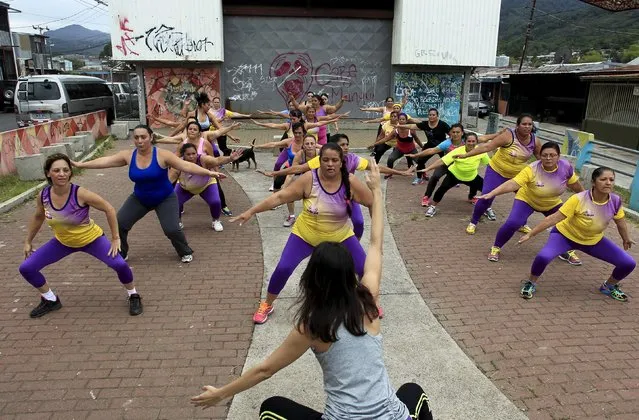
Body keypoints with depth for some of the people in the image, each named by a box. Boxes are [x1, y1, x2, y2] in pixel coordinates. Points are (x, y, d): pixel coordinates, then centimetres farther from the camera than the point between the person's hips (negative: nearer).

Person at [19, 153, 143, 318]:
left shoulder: (81, 194, -30)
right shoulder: (43, 196, -17)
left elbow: (109, 209, -20)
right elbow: (38, 217, 5)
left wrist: (115, 238, -19)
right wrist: (28, 241, 14)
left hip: (92, 238, -4)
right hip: (63, 241, 5)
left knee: (120, 264, -24)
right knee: (26, 268, -1)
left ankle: (133, 296, 5)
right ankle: (51, 300, 23)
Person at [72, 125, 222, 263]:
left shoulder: (162, 155, -21)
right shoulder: (128, 156, -9)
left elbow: (186, 165, -26)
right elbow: (104, 161, -4)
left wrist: (208, 172, -34)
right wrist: (79, 164, -4)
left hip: (165, 199, -4)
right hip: (139, 199, 4)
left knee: (172, 229, -16)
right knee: (119, 223, -4)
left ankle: (186, 252, 14)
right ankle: (120, 254, 20)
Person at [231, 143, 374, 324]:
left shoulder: (351, 182, -19)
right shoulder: (309, 179, -22)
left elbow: (373, 203, -8)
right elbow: (280, 197, -20)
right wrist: (251, 211, -22)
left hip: (341, 237, 1)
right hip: (306, 235, -1)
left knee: (365, 269, -2)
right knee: (283, 268, -10)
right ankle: (267, 305, 17)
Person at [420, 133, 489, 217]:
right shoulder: (457, 151, -32)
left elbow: (489, 163, -9)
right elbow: (442, 161, -36)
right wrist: (427, 169, -42)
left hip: (472, 177, 3)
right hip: (454, 174, -3)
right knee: (443, 188, -25)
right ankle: (432, 207, -3)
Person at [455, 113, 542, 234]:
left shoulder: (535, 141, -10)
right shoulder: (508, 136, -25)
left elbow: (541, 157, 7)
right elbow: (487, 146, -28)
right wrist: (466, 155, -31)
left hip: (518, 174, 5)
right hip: (497, 171, -5)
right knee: (486, 197, -12)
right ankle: (473, 222, 8)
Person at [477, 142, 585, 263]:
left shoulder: (566, 167, -23)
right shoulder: (532, 169, -34)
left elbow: (575, 184, -3)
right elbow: (512, 184, -44)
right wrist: (491, 194, -57)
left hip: (553, 203, 4)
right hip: (527, 200, -4)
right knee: (512, 223, -24)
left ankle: (567, 251, 27)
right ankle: (495, 248, -1)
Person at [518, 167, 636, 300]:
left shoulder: (616, 201, -16)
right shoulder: (578, 199, -30)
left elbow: (620, 222, 5)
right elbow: (554, 218, -29)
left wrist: (626, 239, 22)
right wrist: (530, 234, -29)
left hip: (594, 240, 5)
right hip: (565, 235, -5)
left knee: (629, 264, -3)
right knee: (543, 257, -32)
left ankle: (609, 286, 26)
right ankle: (531, 283, -3)